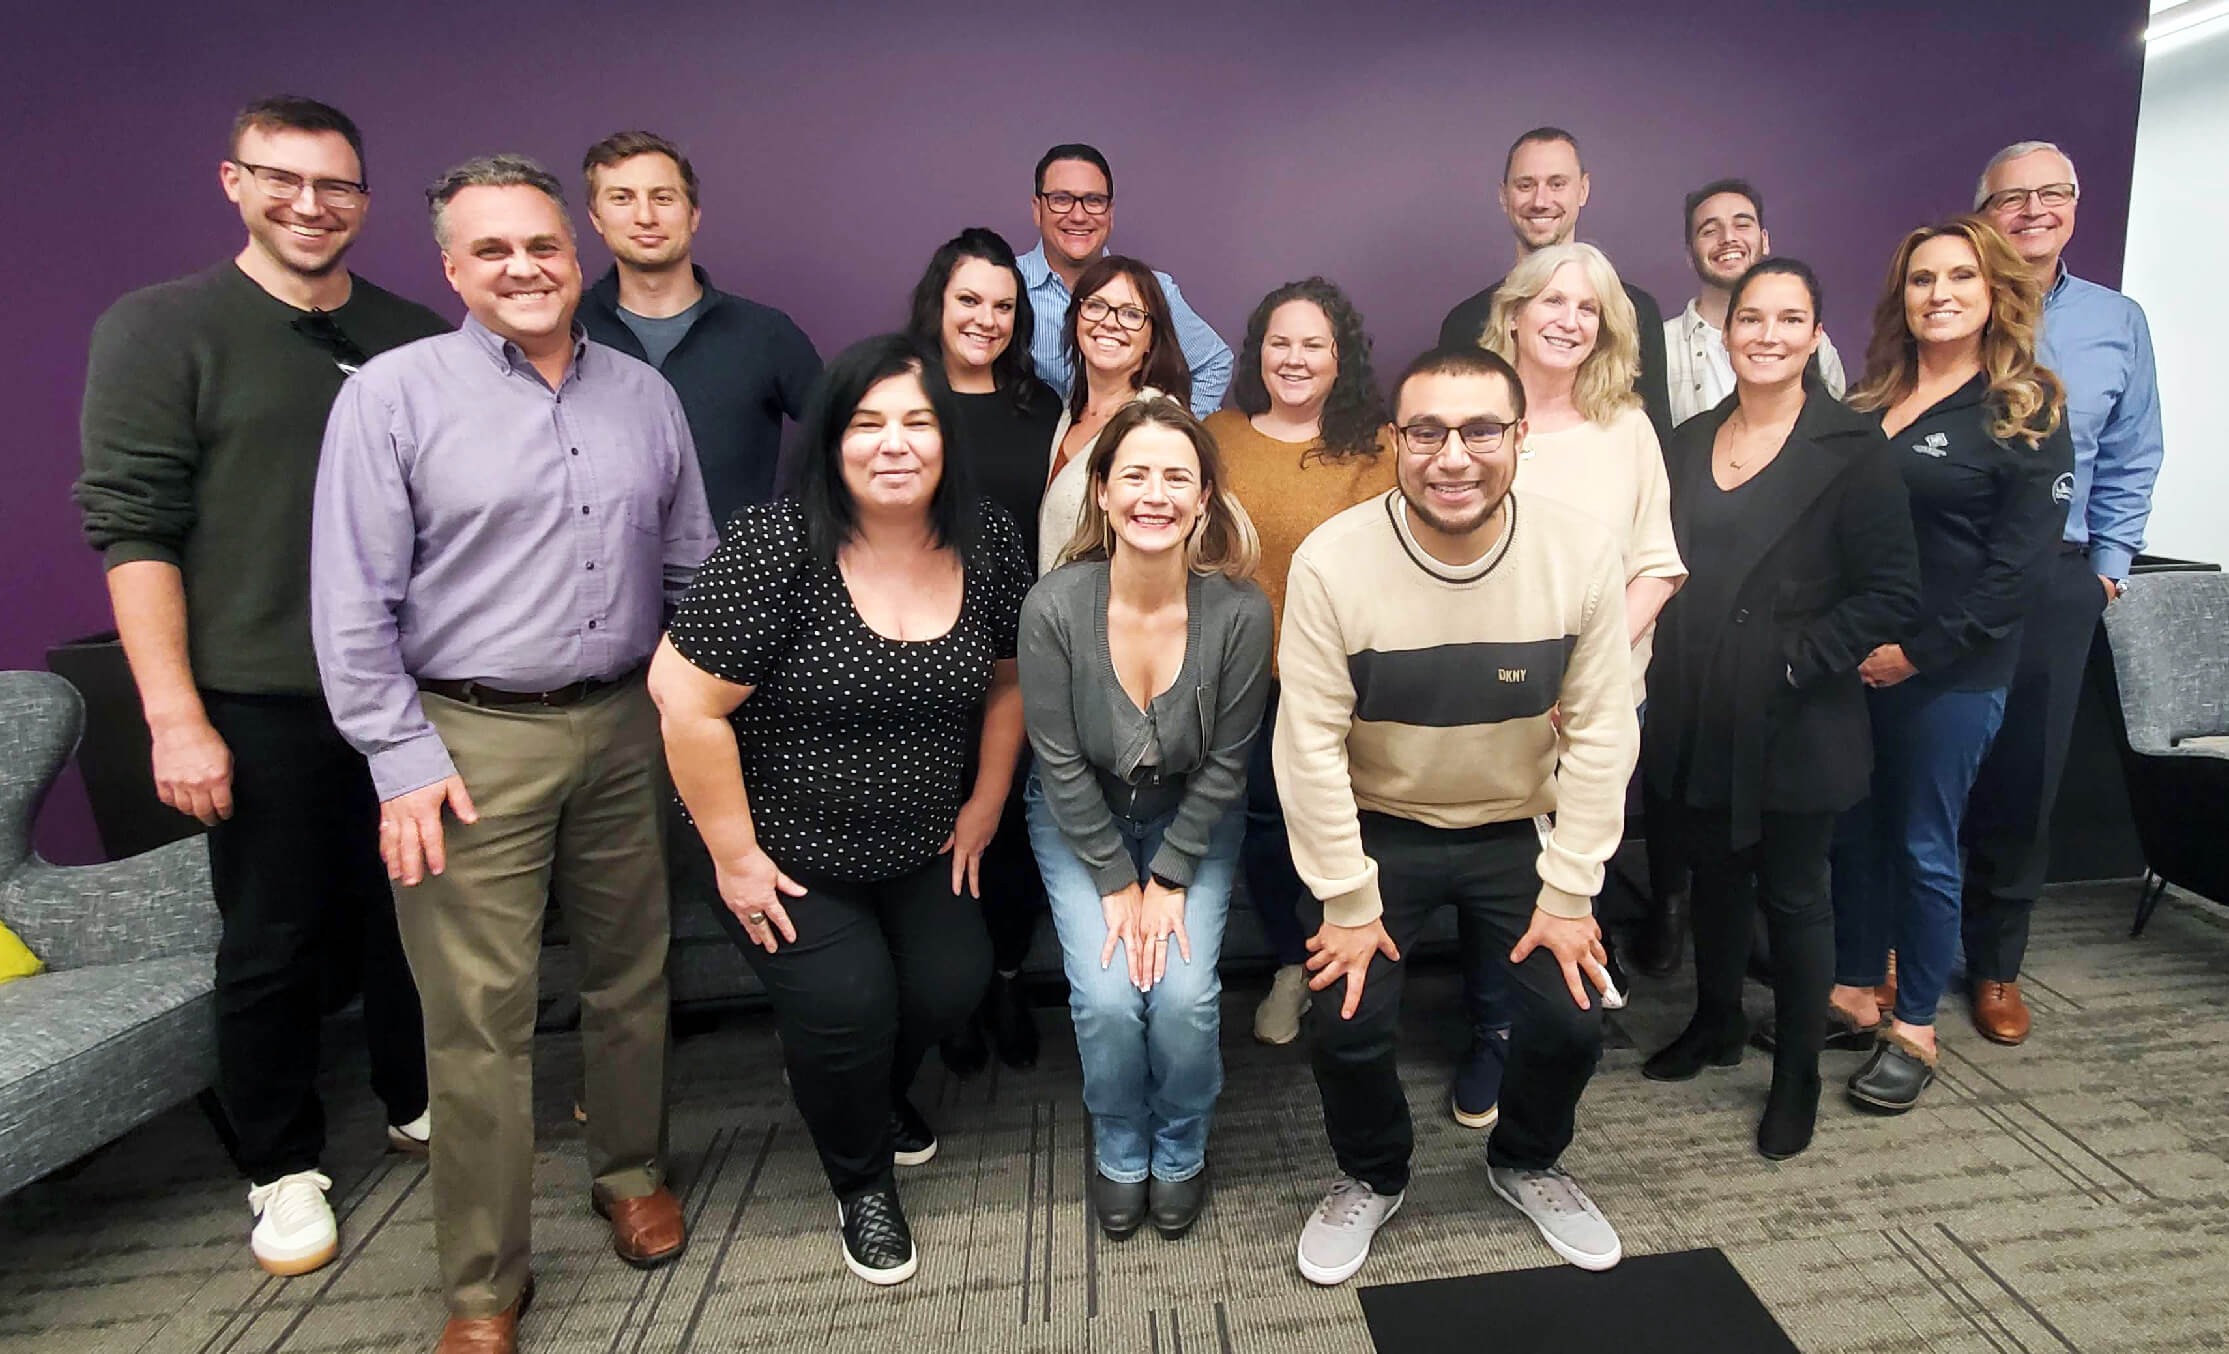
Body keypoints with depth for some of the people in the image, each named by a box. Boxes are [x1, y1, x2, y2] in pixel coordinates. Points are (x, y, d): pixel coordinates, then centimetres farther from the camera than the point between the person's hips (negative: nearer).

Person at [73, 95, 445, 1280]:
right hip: (264, 709, -3)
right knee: (273, 946, 9)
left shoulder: (419, 338, 7)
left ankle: (418, 1102, 36)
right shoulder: (158, 329, -2)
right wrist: (175, 717, -13)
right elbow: (131, 529, -7)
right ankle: (283, 1166, 28)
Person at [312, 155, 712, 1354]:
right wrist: (402, 758, -10)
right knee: (480, 1018, 2)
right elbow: (353, 601, -6)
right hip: (470, 739, -4)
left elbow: (692, 567, 13)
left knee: (631, 976, 15)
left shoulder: (644, 395, 9)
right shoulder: (393, 394, -4)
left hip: (626, 728, 4)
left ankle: (632, 1173, 39)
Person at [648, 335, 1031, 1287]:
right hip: (791, 854, -4)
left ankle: (877, 1093, 39)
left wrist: (986, 803, 6)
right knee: (848, 1006, -12)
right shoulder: (777, 546, -22)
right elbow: (687, 701, -20)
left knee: (952, 985, 0)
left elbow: (1008, 678, 7)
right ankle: (861, 1181, 24)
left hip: (922, 847, 5)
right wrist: (735, 857, -15)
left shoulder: (988, 543, -7)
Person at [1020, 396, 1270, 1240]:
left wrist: (1169, 879, -11)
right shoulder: (1054, 606, -24)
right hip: (1081, 820, 0)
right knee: (1106, 996, -14)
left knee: (1185, 996, -15)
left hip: (1193, 819, 1)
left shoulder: (1240, 611, -23)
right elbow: (1060, 763, -15)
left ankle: (1181, 1151, 19)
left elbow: (1224, 762, -12)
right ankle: (1120, 1153, 19)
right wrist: (1116, 883, -12)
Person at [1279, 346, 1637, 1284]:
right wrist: (1349, 904, -14)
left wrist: (1567, 893, -9)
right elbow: (1311, 745, -17)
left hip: (1519, 827, 2)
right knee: (1349, 1025, -10)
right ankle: (1371, 1177, 25)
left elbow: (1600, 734, -10)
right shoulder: (1331, 562, -22)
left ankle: (1527, 1163, 31)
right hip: (1379, 827, -1)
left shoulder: (1583, 553, -16)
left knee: (1570, 1022, -5)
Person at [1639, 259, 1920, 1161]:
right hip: (1695, 720, 5)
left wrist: (1795, 662, -17)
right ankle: (1716, 1025, 40)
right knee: (1713, 876, 18)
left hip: (1795, 727, -4)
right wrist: (1665, 681, 2)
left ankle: (1797, 1075, 27)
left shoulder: (1853, 450, -8)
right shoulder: (1690, 442, 9)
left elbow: (1891, 596, -10)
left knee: (1792, 894, 8)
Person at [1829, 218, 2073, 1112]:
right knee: (1852, 833, 11)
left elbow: (2020, 560, -10)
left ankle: (1914, 1030, 20)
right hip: (1852, 660, 5)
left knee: (1922, 847, 5)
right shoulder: (1870, 401, 10)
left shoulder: (2024, 410, -5)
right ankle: (1853, 996, 27)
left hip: (1948, 672, -4)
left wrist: (1919, 652, -14)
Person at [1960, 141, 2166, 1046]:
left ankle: (1995, 963, 24)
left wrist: (2109, 562, 6)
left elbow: (2131, 461, 14)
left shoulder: (2117, 322, 10)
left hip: (2055, 582, 3)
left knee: (2025, 778, 8)